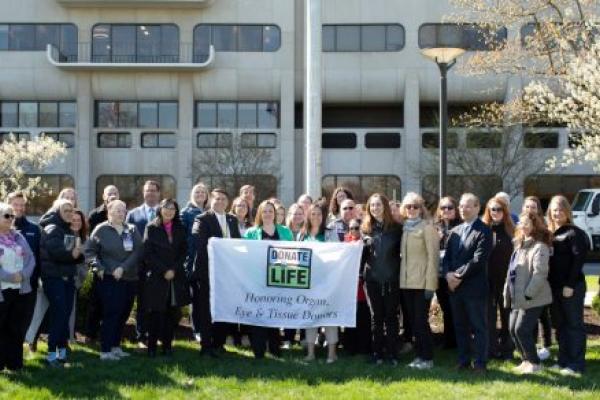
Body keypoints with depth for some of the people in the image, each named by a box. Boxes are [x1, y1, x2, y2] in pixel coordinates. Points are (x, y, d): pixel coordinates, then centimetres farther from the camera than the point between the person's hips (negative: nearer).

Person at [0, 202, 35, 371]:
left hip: (21, 289, 5)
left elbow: (31, 259, 8)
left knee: (17, 328, 9)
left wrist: (23, 274, -10)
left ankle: (15, 362, 17)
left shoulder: (18, 237, 12)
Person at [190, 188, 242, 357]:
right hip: (208, 270, -6)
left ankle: (219, 343, 19)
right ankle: (206, 346, 5)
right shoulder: (202, 219, -5)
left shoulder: (233, 220, 15)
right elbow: (199, 244, -17)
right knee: (206, 310, -1)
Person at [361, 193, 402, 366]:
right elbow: (362, 254, 10)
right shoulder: (366, 228, 6)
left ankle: (392, 353, 9)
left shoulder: (396, 228, -1)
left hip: (392, 278, -2)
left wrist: (400, 272, -6)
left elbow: (402, 252, 1)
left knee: (391, 315, 4)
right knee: (376, 316, 7)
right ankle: (377, 352, 12)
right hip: (373, 278, 2)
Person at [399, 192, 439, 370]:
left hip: (422, 282, -6)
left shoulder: (427, 227, -6)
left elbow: (433, 256, -10)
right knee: (413, 321, 8)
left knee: (421, 321, -5)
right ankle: (419, 355, 16)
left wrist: (430, 284, -15)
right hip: (407, 282, 6)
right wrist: (401, 277, 6)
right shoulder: (405, 228, 13)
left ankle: (427, 358, 3)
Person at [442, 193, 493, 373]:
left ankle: (480, 363, 7)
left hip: (474, 288, -7)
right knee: (460, 327, 12)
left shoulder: (484, 231, -7)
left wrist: (459, 275, -16)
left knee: (479, 327, 1)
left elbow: (479, 259, -16)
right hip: (455, 287, 7)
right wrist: (448, 274, -6)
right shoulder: (455, 231, 15)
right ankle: (463, 361, 21)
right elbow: (447, 256, 13)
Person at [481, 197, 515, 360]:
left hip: (506, 280, 0)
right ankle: (492, 349, 13)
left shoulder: (511, 230, 1)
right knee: (490, 316, 6)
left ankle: (507, 349, 16)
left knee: (506, 315, 7)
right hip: (488, 280, 0)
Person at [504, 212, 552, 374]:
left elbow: (540, 273, -21)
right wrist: (508, 292, 14)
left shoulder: (539, 247, -14)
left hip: (532, 298, -9)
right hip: (517, 298, 9)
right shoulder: (520, 245, 15)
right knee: (513, 329, 9)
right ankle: (526, 360, 22)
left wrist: (528, 294, -22)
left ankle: (534, 363, 6)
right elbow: (513, 270, 19)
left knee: (522, 330, -8)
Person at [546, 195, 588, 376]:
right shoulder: (549, 234, 13)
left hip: (572, 287, -7)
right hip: (554, 286, 7)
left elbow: (578, 260, -13)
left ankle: (576, 365, 2)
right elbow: (547, 260, 13)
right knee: (559, 325, 11)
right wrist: (548, 283, 5)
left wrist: (570, 285, -18)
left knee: (574, 325, -2)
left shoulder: (575, 233, -7)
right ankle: (564, 361, 20)